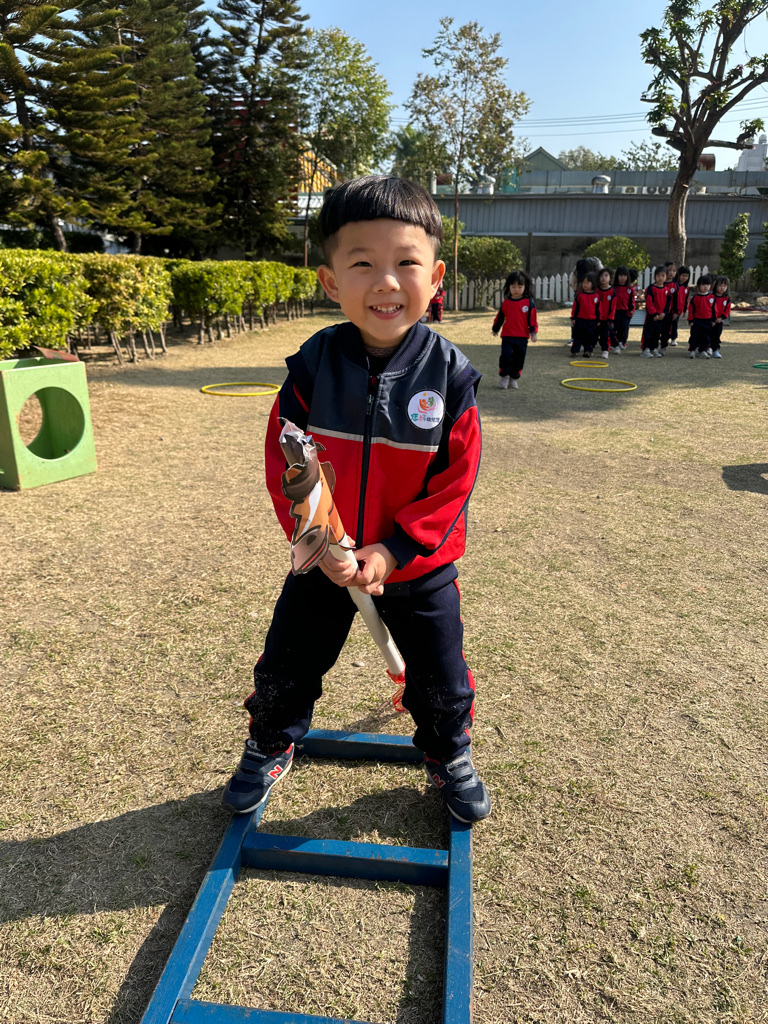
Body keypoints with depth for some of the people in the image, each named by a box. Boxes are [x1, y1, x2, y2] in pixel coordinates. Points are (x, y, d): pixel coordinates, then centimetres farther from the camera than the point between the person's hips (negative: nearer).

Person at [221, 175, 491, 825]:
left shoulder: (450, 375, -16)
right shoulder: (312, 366, -14)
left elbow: (456, 480, -12)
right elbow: (283, 462, -9)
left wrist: (394, 550, -19)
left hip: (418, 563, -1)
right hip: (324, 561, 1)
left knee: (442, 681, 15)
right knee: (284, 669, 17)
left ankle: (449, 755, 46)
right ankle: (271, 748, 47)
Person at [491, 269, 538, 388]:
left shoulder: (529, 302, 1)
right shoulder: (506, 302, 5)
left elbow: (532, 318, 2)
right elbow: (500, 317, 16)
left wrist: (533, 332, -4)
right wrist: (495, 329, 25)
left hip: (522, 337, 0)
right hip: (507, 336, 0)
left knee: (519, 359, 6)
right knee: (506, 356, -11)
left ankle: (514, 378, 20)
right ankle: (504, 376, 6)